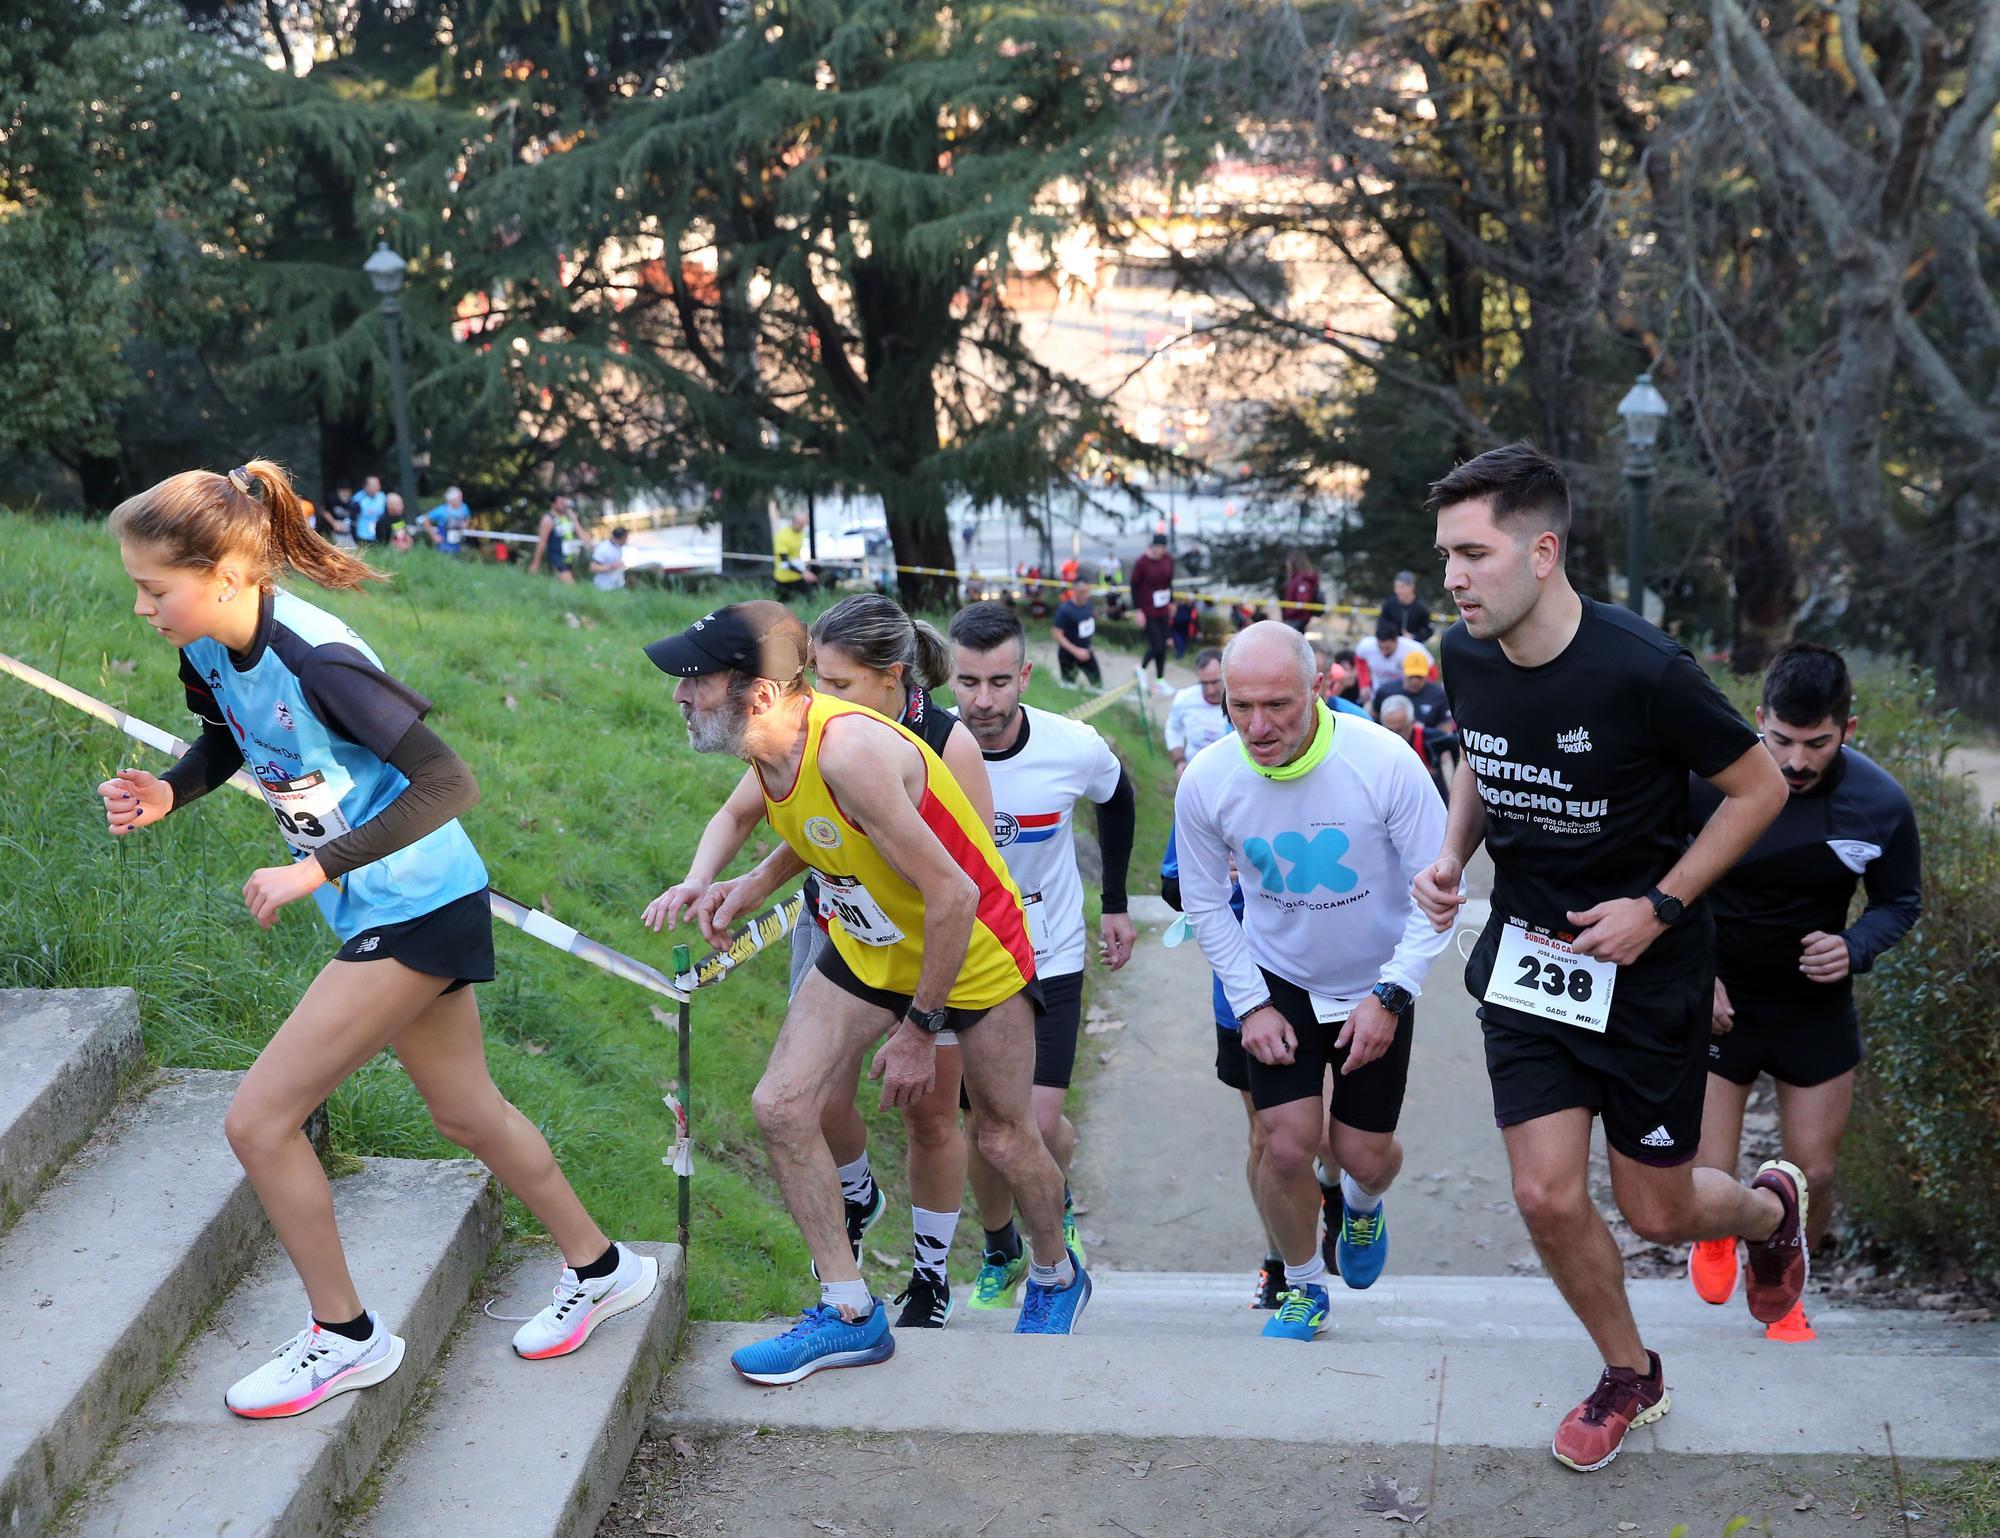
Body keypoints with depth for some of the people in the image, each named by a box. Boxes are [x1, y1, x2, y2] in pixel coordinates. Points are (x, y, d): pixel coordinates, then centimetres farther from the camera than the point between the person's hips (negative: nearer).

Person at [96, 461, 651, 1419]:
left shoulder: (314, 661, -28)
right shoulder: (209, 650, -2)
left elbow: (448, 784, -29)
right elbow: (226, 740, 19)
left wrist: (317, 869, -29)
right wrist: (166, 793, -2)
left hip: (416, 913, -9)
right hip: (385, 912, 9)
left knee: (258, 1121, -6)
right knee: (469, 1115, 21)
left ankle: (344, 1334, 13)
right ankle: (601, 1270, 39)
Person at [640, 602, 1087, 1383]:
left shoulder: (851, 750, -36)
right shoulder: (771, 744, -10)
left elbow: (952, 898, -32)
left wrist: (920, 1028, -23)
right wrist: (749, 887, -5)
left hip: (973, 949, -7)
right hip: (866, 948, 7)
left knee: (1002, 1135, 9)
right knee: (781, 1106, -6)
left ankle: (1056, 1276, 40)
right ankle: (850, 1312, 7)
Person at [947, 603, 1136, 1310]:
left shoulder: (1075, 748, -17)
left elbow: (1117, 799, 9)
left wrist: (1115, 902, 12)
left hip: (1050, 961, 0)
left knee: (1040, 1127, -9)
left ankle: (1057, 1201, 26)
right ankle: (999, 1254, 33)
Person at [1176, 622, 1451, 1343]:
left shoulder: (1384, 762, -26)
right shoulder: (1205, 782, -19)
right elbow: (1206, 905, -2)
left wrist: (1391, 996, -18)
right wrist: (1251, 1005, -6)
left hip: (1376, 985, -1)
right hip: (1277, 979, 1)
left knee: (1364, 1155, 4)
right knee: (1287, 1145, -7)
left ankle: (1362, 1202, 43)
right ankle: (1303, 1289, 21)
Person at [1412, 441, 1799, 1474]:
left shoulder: (1643, 672, -24)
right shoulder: (1464, 657, -8)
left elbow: (1759, 788, -11)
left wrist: (1658, 907, -17)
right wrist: (1453, 856, -4)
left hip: (1643, 964, -4)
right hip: (1524, 953, 4)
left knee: (1657, 1213, 8)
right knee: (1547, 1196, 0)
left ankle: (1771, 1205, 45)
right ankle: (1629, 1377, 27)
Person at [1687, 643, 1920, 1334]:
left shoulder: (1881, 803, -13)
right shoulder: (1709, 779, -20)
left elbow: (1900, 902, 3)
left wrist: (1855, 948, -17)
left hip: (1819, 1009, 2)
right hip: (1719, 1000, -2)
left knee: (1814, 1176, 7)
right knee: (1707, 1181, -3)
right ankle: (1716, 1235, 37)